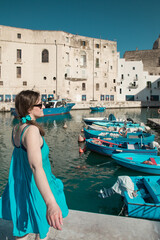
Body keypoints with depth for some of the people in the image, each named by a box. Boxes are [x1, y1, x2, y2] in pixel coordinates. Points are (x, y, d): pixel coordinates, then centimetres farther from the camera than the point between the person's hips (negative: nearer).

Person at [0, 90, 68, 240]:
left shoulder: (16, 129, -2)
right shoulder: (32, 130, -29)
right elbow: (36, 166, -43)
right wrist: (51, 203, -52)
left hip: (19, 187, 8)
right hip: (35, 190, -8)